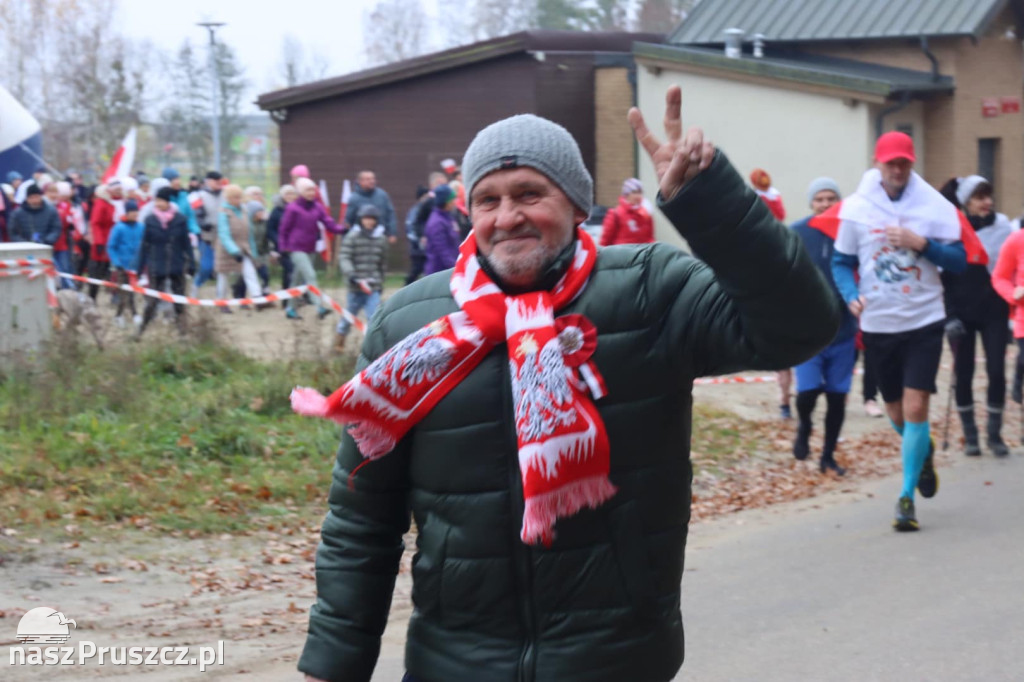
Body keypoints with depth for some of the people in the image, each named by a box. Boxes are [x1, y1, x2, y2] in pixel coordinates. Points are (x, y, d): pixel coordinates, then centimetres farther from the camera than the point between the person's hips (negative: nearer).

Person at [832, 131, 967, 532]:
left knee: (916, 407, -12)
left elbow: (959, 261, -4)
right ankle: (924, 452, 46)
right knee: (896, 412, 13)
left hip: (924, 321, -2)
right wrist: (852, 296, -12)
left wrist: (921, 243, -19)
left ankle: (907, 496, -1)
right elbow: (842, 262, 6)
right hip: (877, 324, 2)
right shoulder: (855, 208, -2)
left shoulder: (935, 205, -5)